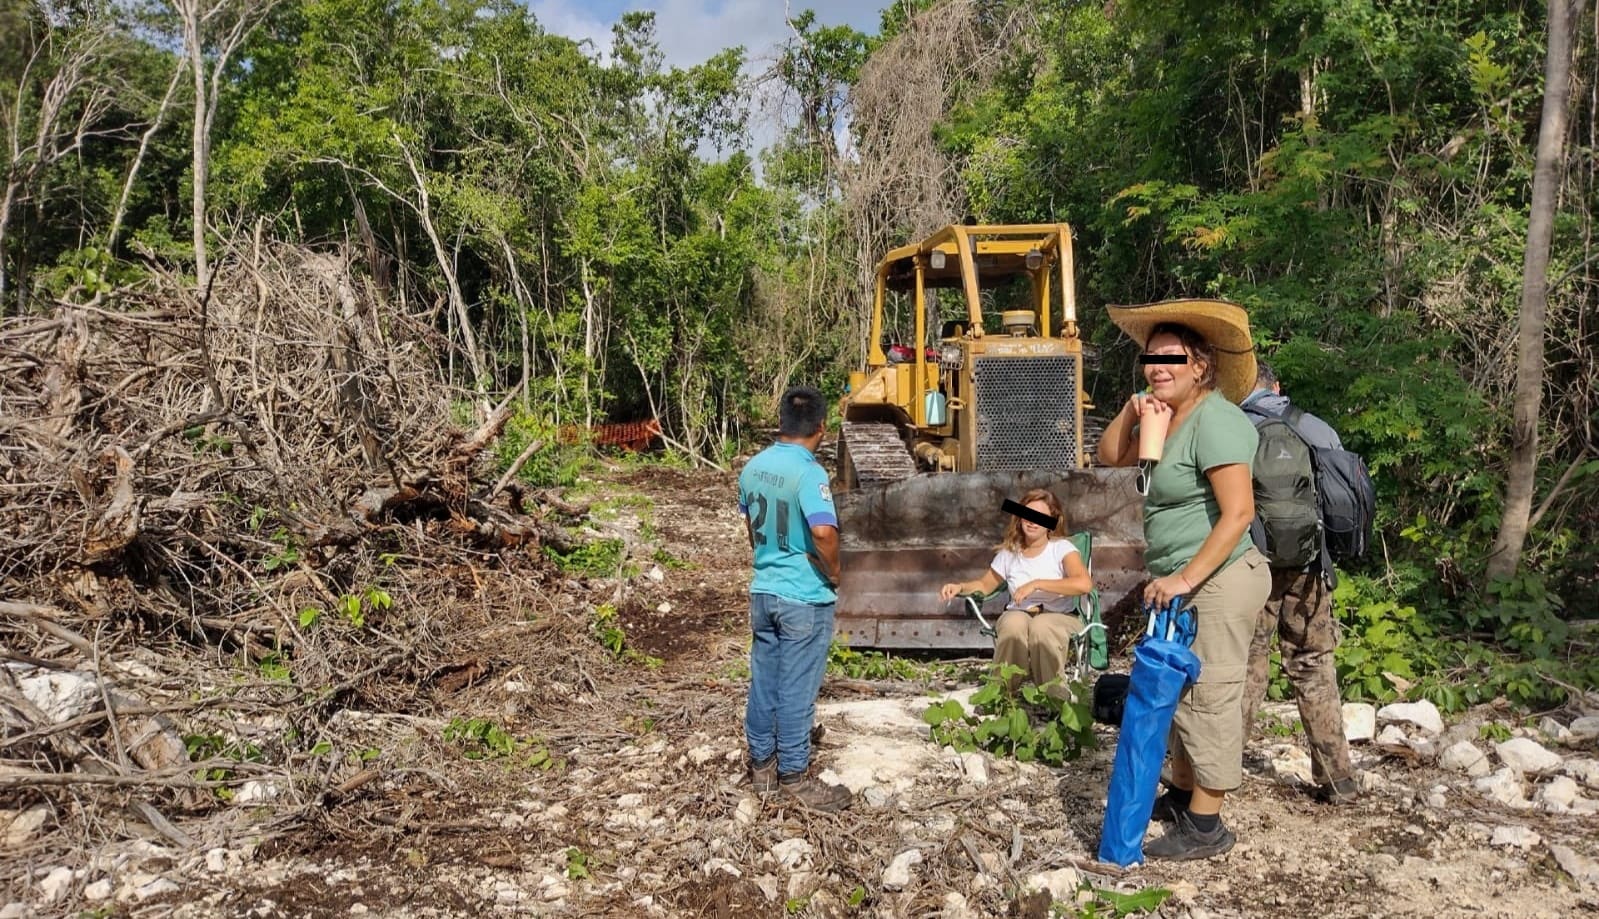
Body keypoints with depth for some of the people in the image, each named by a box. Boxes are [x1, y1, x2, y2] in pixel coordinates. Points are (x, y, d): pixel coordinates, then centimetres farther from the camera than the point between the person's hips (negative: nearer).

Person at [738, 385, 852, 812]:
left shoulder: (754, 467, 4)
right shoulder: (809, 472, -20)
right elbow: (823, 531, -31)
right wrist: (833, 573, -15)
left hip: (763, 590, 7)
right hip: (804, 599, -7)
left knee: (763, 680, 15)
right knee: (796, 689, 4)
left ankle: (762, 765, 28)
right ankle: (793, 776, 15)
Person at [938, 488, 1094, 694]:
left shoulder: (1061, 547, -6)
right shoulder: (1009, 552, 7)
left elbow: (1084, 584, -24)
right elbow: (985, 584, 22)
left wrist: (1036, 584, -27)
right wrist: (960, 586, 0)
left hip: (1059, 617, -2)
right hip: (1018, 614, 3)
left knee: (1041, 628, -40)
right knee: (1014, 625, -36)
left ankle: (1052, 697, -19)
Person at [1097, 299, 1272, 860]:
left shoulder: (1214, 420, -19)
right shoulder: (1165, 416, 10)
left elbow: (1238, 512, -25)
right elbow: (1110, 457, 16)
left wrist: (1187, 577, -25)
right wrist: (1131, 413, -2)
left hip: (1218, 581, -10)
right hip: (1182, 581, 10)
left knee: (1207, 697, -3)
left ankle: (1205, 826, 7)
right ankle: (1182, 794, 33)